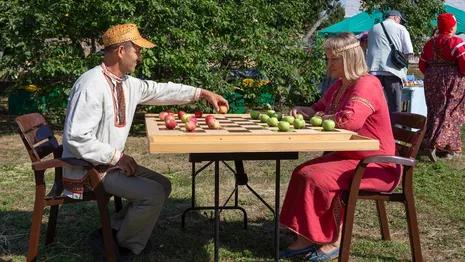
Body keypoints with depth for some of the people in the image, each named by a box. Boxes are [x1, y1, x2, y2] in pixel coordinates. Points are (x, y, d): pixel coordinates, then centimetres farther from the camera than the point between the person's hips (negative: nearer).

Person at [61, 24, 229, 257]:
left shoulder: (126, 82, 3)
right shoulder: (92, 85, -25)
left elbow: (160, 90, 17)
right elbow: (76, 137, -29)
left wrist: (202, 93, 15)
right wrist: (117, 157, -22)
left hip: (111, 163, 10)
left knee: (162, 185, 13)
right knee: (153, 194, -17)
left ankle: (113, 232, 11)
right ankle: (125, 244, 6)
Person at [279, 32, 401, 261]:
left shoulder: (366, 85, -21)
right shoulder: (339, 86, 11)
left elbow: (349, 120, -39)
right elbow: (320, 108, 26)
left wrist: (322, 118, -18)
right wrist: (302, 111, 2)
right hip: (348, 156, 10)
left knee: (317, 178, -23)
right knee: (302, 173, 0)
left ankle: (333, 241, -7)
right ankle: (306, 239, -3)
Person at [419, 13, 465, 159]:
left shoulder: (429, 43, 9)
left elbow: (422, 65, 11)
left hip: (432, 82, 6)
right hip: (452, 81, -6)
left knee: (435, 112, 12)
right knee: (449, 113, -1)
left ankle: (432, 141, 16)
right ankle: (443, 147, -6)